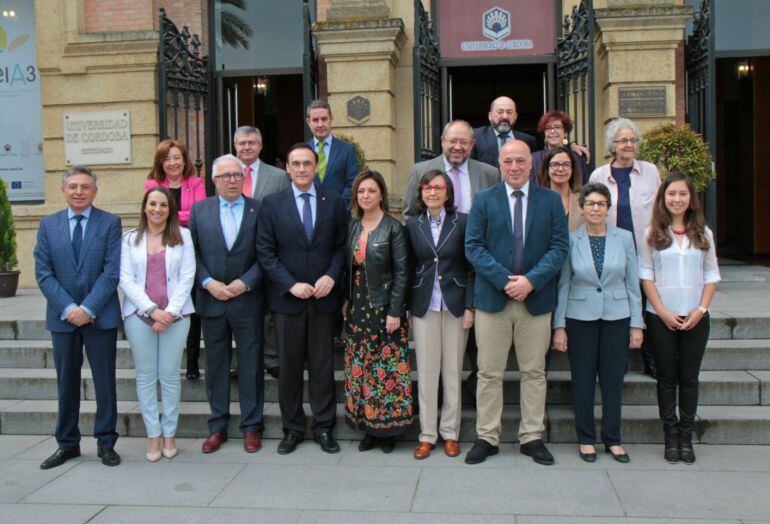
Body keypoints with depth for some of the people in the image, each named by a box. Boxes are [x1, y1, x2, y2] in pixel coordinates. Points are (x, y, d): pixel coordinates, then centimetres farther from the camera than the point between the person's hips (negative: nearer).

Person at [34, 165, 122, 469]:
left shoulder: (110, 223, -1)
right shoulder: (48, 224, 6)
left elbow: (112, 272, -8)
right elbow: (43, 273, 1)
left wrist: (88, 309, -15)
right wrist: (67, 308, -11)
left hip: (100, 316, -2)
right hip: (62, 317, 2)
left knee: (105, 382, 5)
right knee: (66, 383, 11)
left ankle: (106, 443, 17)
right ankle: (67, 444, 24)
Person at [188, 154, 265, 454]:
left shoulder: (258, 210, -1)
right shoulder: (199, 210, 6)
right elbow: (192, 253, 4)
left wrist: (245, 283, -13)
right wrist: (208, 282, -9)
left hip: (248, 300, -2)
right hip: (211, 299, 2)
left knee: (251, 364, 5)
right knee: (215, 364, 10)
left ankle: (251, 426, 17)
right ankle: (217, 426, 22)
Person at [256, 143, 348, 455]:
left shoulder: (334, 202, 6)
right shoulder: (272, 204, 3)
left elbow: (341, 246, 6)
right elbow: (265, 252, -1)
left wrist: (331, 277, -10)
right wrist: (291, 284, -11)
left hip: (324, 297, 1)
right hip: (287, 298, 0)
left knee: (322, 365, 7)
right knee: (289, 367, 7)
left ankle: (324, 427, 18)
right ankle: (292, 429, 19)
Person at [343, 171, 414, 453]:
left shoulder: (393, 228, -7)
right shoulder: (352, 226, 9)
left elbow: (401, 273, -9)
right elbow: (348, 267, 13)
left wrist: (395, 312, -13)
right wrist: (345, 301, 6)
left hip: (383, 308, -5)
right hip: (357, 308, 5)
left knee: (387, 368, 0)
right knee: (360, 368, 9)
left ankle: (388, 427, 13)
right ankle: (368, 427, 19)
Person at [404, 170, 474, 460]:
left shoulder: (463, 222, -1)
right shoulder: (412, 225, 6)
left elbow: (471, 268, -1)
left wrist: (470, 306, -6)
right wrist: (408, 308, 5)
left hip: (455, 304, -1)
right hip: (424, 306, 2)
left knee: (453, 371, 5)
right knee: (426, 371, 4)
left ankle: (450, 433, 17)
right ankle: (427, 434, 13)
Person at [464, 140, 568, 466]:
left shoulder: (551, 201, 6)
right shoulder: (484, 200, 5)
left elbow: (559, 246, -1)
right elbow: (473, 246, -3)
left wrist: (530, 280, -15)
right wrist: (505, 280, -14)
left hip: (536, 299, 1)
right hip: (492, 298, 0)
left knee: (534, 372, 9)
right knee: (489, 373, 5)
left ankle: (532, 438, 20)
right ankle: (487, 437, 16)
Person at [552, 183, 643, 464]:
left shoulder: (624, 238, 2)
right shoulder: (571, 240, -1)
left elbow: (633, 283, 5)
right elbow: (563, 285, 0)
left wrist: (636, 324, 1)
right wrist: (559, 325, -4)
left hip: (616, 317, 1)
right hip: (580, 318, -1)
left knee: (613, 380, 6)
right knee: (583, 380, 4)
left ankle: (612, 439, 20)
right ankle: (586, 439, 18)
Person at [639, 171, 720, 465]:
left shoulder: (703, 234, 6)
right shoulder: (652, 234, 0)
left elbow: (711, 275, 6)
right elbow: (646, 275, -2)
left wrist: (701, 310, -6)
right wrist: (663, 312, -9)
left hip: (695, 318, 2)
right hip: (661, 318, -1)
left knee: (689, 377, 6)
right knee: (667, 377, 5)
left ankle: (686, 436, 15)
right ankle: (671, 436, 14)